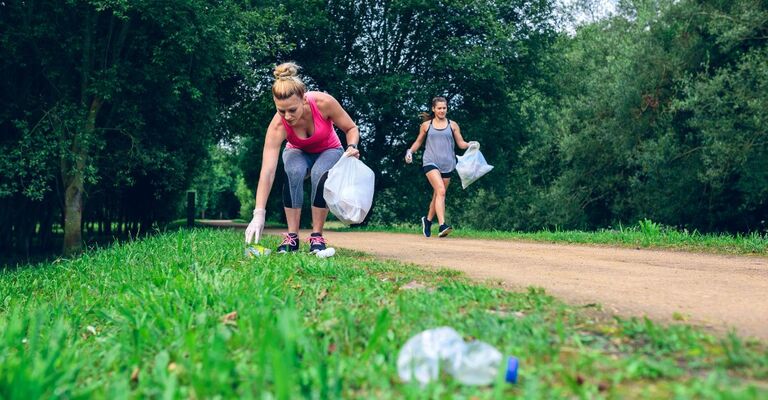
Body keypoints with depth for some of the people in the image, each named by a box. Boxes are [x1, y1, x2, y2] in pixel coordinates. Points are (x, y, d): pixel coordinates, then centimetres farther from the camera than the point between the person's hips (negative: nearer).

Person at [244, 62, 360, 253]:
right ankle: (292, 235, -23)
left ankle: (317, 236, -19)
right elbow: (267, 172, -39)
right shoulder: (277, 126, -34)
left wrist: (351, 147, -36)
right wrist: (259, 214, -47)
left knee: (319, 174, -34)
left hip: (329, 151, 0)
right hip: (298, 153, 0)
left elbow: (351, 128, -15)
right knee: (294, 172, -35)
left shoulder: (324, 102, -34)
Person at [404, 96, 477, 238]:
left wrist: (470, 145, -11)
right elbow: (418, 142, 18)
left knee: (438, 195, 11)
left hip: (447, 164, 3)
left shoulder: (452, 125, 11)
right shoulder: (426, 125, 9)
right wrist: (410, 151, 1)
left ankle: (427, 220, 34)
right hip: (430, 162, -3)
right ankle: (442, 226, -28)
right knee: (441, 191, -21)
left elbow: (461, 144, 9)